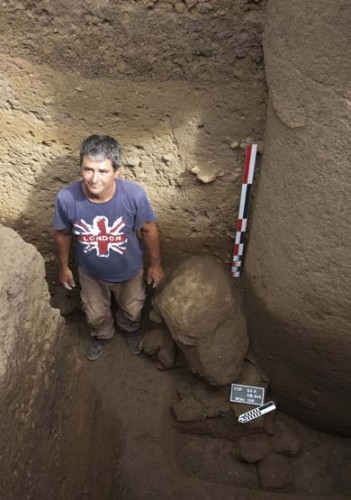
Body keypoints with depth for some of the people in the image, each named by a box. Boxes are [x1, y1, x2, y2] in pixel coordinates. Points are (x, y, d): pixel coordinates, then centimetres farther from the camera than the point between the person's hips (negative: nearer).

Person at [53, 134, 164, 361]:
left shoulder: (135, 194, -34)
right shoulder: (66, 198, -31)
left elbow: (149, 230, -15)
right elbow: (63, 234, -10)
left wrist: (155, 264, -2)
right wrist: (64, 267, 4)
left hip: (129, 271, 0)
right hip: (91, 273, 1)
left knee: (132, 310, 29)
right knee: (95, 314, 28)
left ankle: (131, 329, 66)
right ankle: (102, 335, 65)